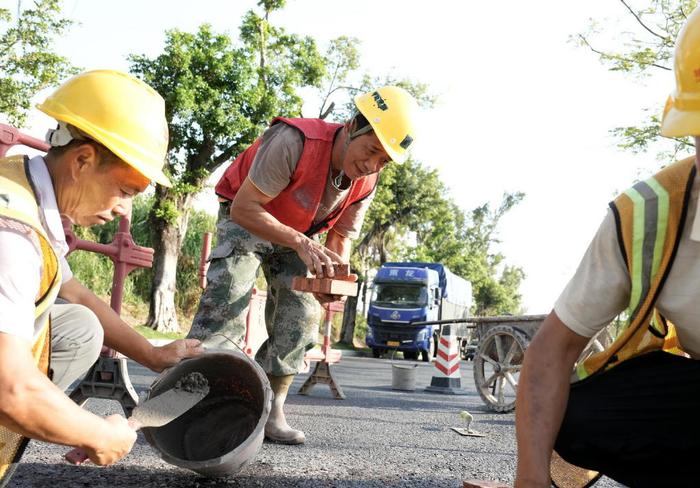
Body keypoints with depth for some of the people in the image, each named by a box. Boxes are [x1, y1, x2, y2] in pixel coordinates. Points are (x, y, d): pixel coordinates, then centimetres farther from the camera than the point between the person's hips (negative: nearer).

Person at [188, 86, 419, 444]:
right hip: (246, 218, -5)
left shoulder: (365, 184, -15)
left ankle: (271, 413, 5)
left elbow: (341, 238, -4)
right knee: (226, 304, -21)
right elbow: (244, 207, -34)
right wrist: (303, 244, -43)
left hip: (297, 234, 6)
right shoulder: (295, 141, -36)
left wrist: (333, 278, -27)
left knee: (300, 318, -4)